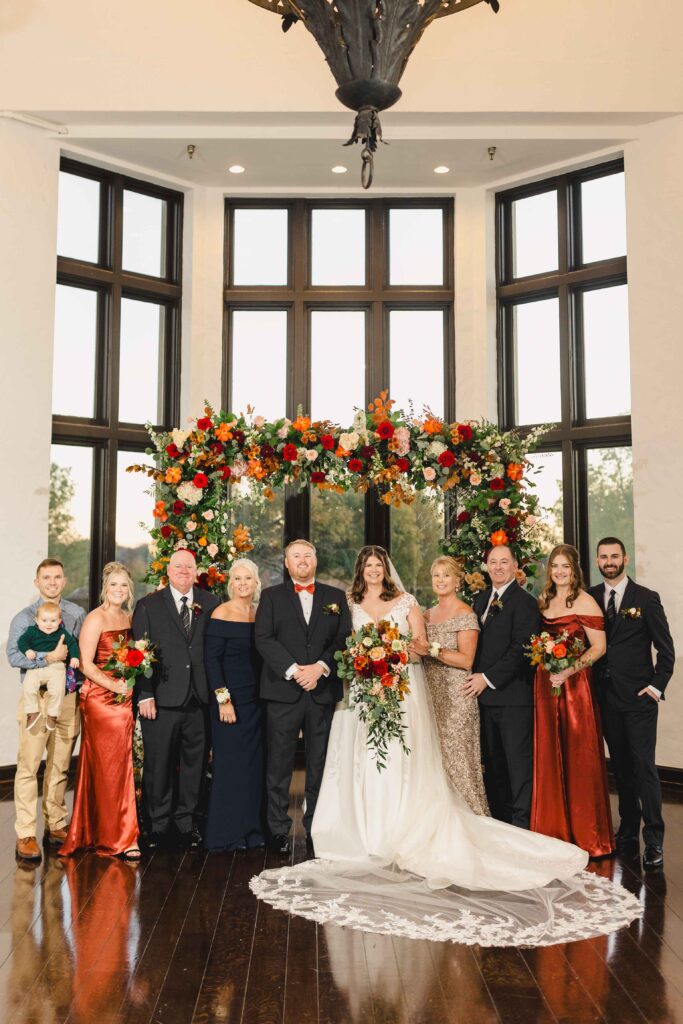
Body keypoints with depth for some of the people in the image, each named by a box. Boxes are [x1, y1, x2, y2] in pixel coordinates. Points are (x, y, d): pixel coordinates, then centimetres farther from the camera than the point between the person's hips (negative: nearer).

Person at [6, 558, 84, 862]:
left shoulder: (77, 614, 7)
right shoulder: (24, 618, -3)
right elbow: (14, 655, -14)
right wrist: (49, 657, -21)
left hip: (69, 698, 3)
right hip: (37, 698, -3)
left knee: (60, 767, 13)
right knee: (29, 767, -5)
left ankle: (56, 826, 26)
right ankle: (25, 836, 3)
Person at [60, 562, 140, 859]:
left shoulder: (128, 617, 12)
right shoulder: (95, 619, -9)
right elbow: (86, 664, -14)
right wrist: (114, 686, -19)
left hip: (123, 699, 7)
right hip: (99, 698, -7)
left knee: (121, 764, 8)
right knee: (106, 766, 0)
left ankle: (97, 831, 21)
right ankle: (118, 837, 9)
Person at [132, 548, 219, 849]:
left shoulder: (210, 604, 8)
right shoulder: (148, 606, 3)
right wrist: (144, 695, -9)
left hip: (199, 700, 2)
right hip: (161, 699, -2)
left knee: (194, 763, 10)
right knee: (158, 765, 6)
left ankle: (186, 822, 25)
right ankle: (158, 826, 21)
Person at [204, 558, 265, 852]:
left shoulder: (258, 614, 10)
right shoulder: (222, 613, -8)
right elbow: (211, 659, -12)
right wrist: (223, 699, -17)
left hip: (255, 699, 6)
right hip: (230, 698, -6)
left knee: (253, 763, 10)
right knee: (230, 763, -1)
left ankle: (250, 831, 21)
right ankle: (225, 835, 11)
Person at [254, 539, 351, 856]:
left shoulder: (336, 597, 13)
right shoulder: (271, 596, 9)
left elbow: (344, 639, 4)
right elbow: (263, 639, -3)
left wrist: (320, 667, -12)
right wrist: (292, 670, -14)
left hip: (324, 691, 1)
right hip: (283, 691, -1)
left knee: (320, 765, 6)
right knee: (279, 764, 2)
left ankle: (316, 829, 15)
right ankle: (278, 830, 11)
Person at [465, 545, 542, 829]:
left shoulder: (524, 602, -9)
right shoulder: (481, 599, 16)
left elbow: (521, 649, -16)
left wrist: (488, 678, -16)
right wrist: (476, 678, 6)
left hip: (514, 695, -7)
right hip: (485, 694, 8)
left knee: (519, 761, -2)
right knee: (493, 763, 13)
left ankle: (522, 824, 6)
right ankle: (500, 820, 22)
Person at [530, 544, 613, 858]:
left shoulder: (584, 601, -6)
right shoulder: (543, 601, 13)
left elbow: (599, 647, -10)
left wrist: (570, 670, -20)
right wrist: (542, 661, 3)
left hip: (574, 685, -6)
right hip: (545, 686, 6)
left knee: (578, 758, 1)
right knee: (549, 758, 9)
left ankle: (586, 834, 14)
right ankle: (555, 830, 21)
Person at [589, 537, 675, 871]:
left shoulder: (646, 598, -2)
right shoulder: (590, 598, 6)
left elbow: (666, 648, -1)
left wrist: (657, 686, -9)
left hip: (639, 697, -3)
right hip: (606, 697, 4)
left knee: (644, 767, -5)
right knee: (621, 767, 11)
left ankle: (654, 841, 2)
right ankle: (628, 831, 21)